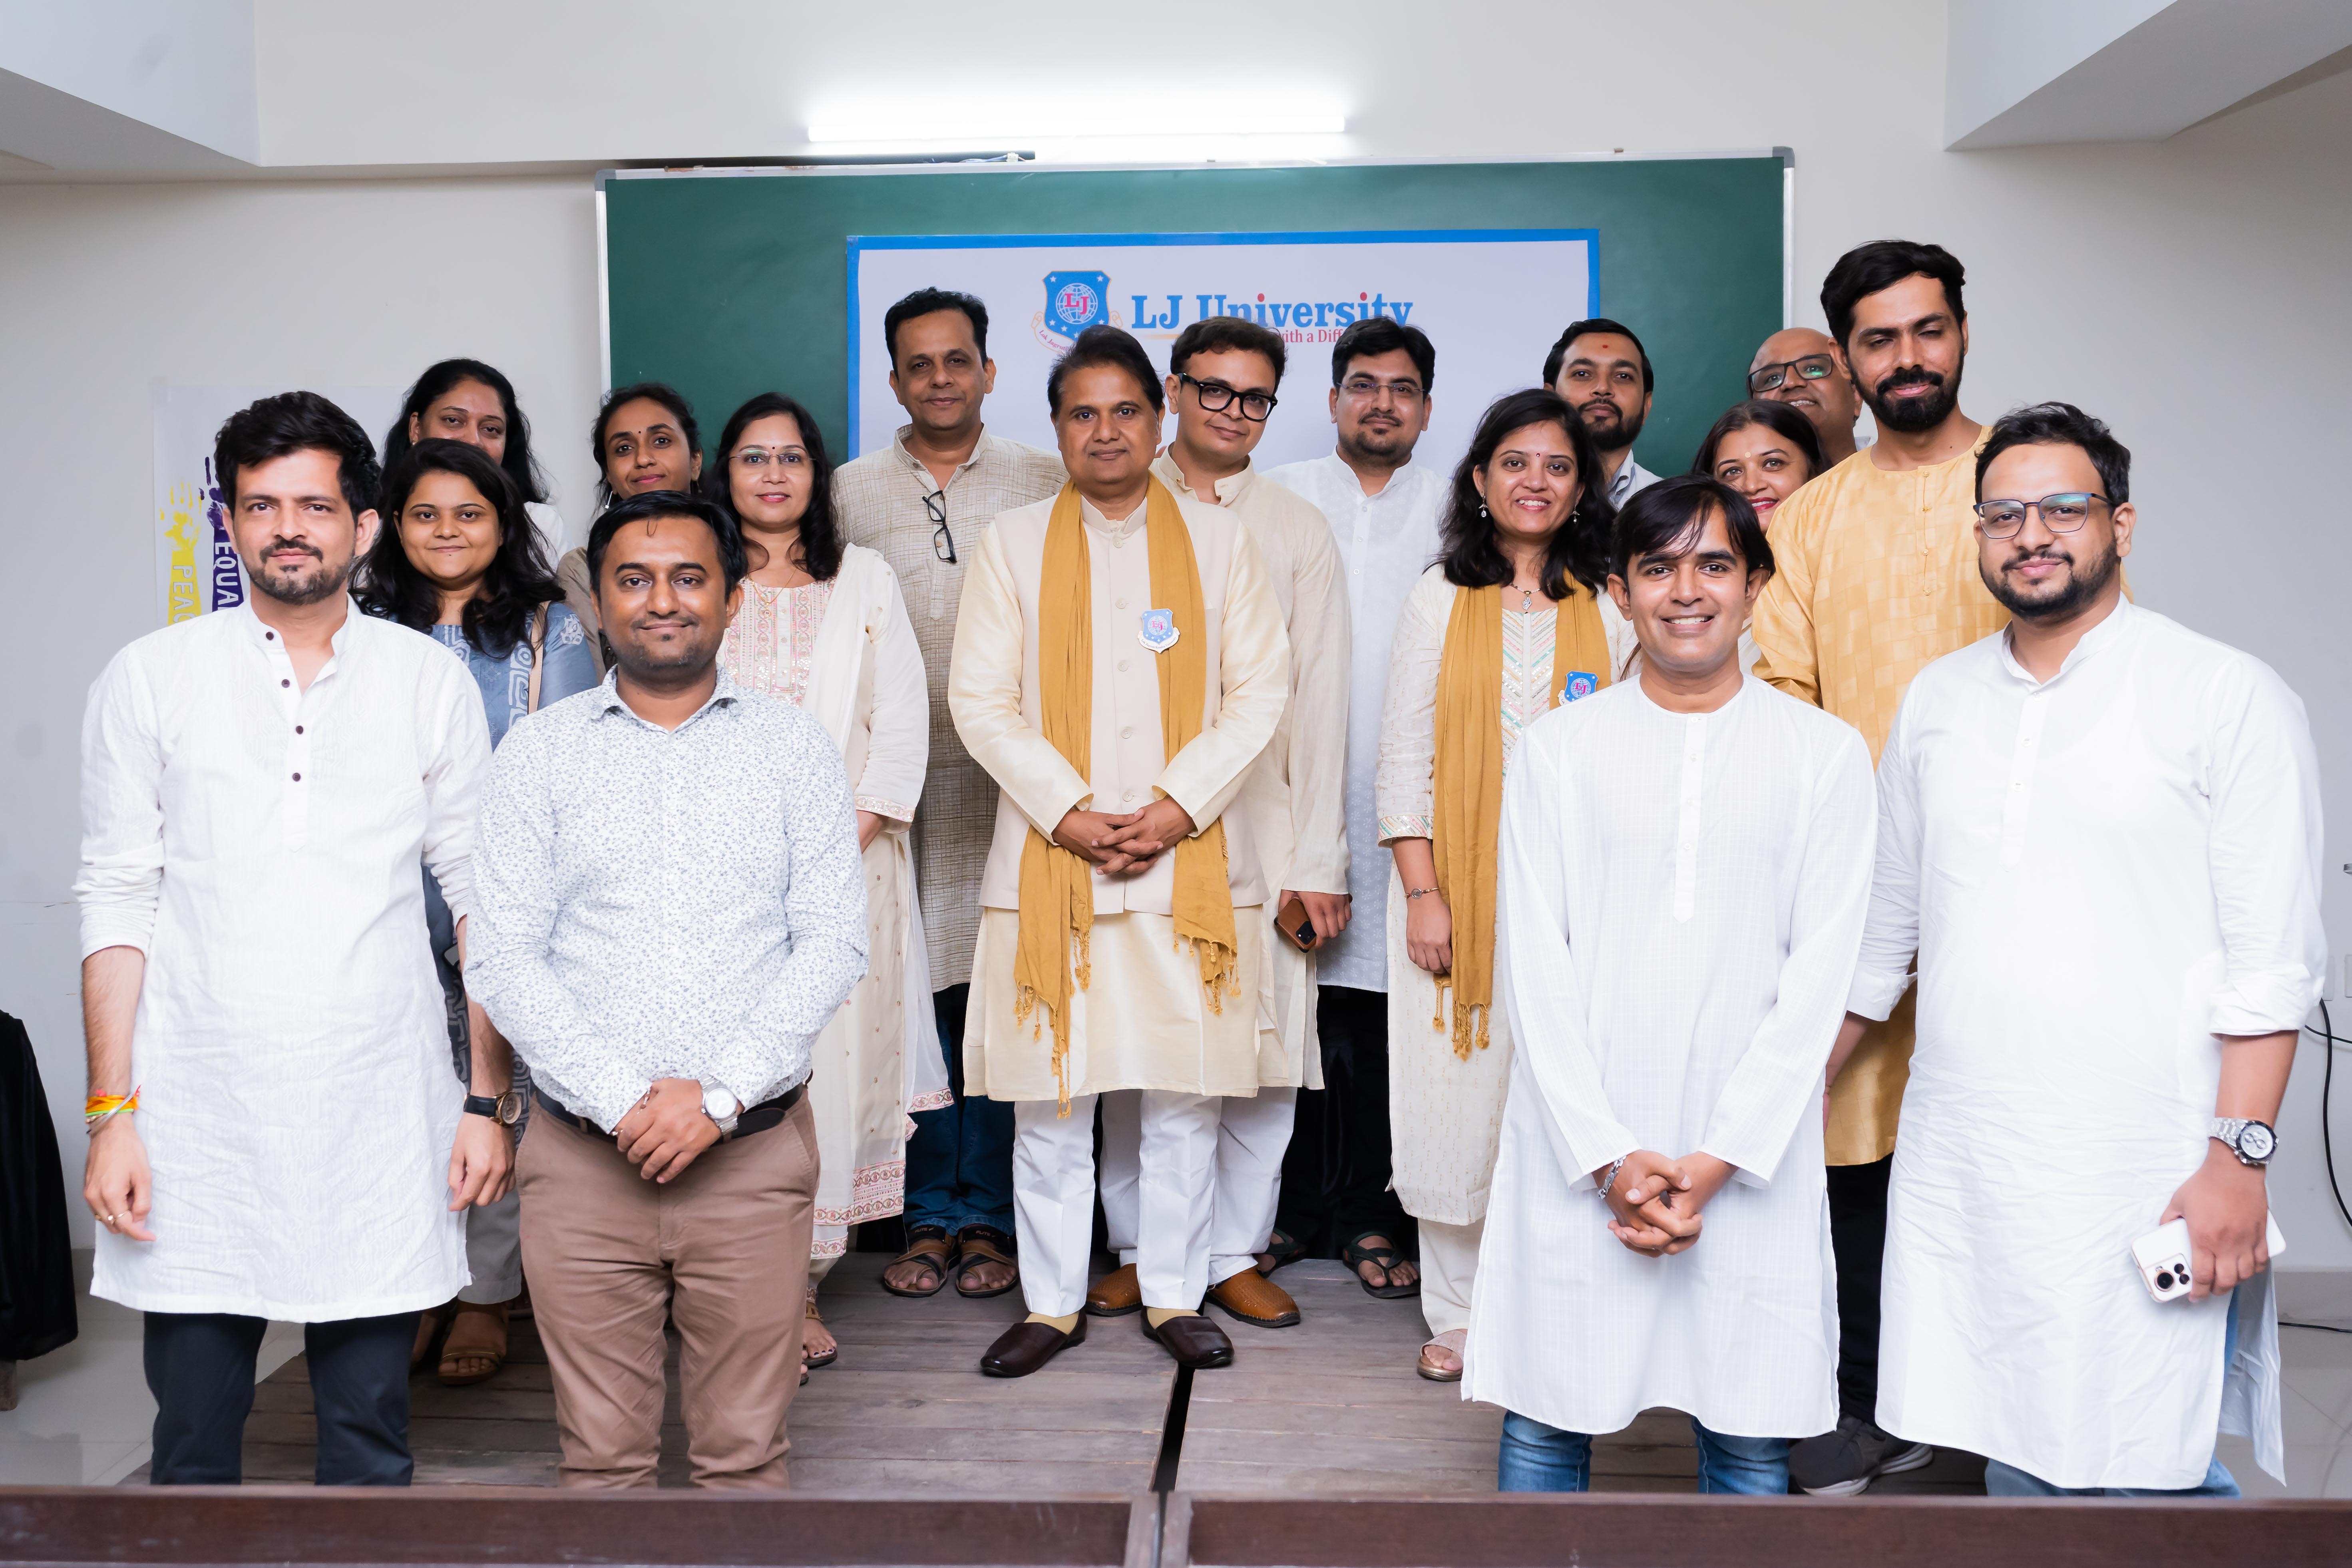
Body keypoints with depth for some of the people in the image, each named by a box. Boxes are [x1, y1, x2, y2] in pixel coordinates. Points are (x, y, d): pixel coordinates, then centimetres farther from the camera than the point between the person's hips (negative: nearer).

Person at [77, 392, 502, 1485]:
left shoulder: (430, 684, 4)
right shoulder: (149, 680, 4)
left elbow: (482, 900, 5)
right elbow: (116, 903, 3)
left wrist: (489, 1101, 0)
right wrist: (111, 1112, -2)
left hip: (379, 1112, 0)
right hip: (197, 1112, 0)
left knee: (369, 1434, 8)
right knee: (192, 1441, 7)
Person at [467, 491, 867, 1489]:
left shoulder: (793, 747, 5)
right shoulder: (539, 752, 5)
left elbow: (834, 942, -2)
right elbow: (502, 957, -2)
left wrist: (719, 1095, -12)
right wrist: (623, 1102, -13)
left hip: (754, 1152, 0)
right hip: (584, 1156, 0)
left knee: (745, 1449, 8)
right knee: (600, 1452, 9)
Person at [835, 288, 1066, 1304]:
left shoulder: (1046, 485, 7)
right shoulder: (849, 494, 10)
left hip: (1011, 779, -1)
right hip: (893, 781, 1)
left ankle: (989, 1217, 15)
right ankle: (928, 1216, 16)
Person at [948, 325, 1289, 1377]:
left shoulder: (1219, 541, 9)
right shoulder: (1012, 544, 8)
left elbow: (1261, 691, 3)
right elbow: (980, 700, 1)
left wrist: (1178, 808, -10)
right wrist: (1069, 813, -11)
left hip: (1191, 860, 1)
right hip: (1049, 861, 0)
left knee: (1185, 1092, 5)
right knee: (1050, 1093, 4)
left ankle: (1174, 1295, 20)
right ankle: (1053, 1303, 18)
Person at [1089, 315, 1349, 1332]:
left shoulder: (1298, 531, 11)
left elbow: (1318, 701, 6)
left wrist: (1319, 861, 0)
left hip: (1257, 829, 1)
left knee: (1263, 1047, 0)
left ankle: (1233, 1254, 14)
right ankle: (1140, 1248, 17)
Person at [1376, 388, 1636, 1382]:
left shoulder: (1611, 608, 8)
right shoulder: (1442, 598, 6)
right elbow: (1405, 752, 1)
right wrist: (1422, 894, -7)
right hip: (1456, 888, 0)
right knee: (1456, 1096, 3)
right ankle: (1456, 1314, 17)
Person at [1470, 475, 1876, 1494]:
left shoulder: (1827, 755, 4)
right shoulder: (1560, 747, 5)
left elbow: (1820, 974, -1)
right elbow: (1536, 965, 0)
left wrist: (1719, 1160, -9)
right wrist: (1607, 1154, -8)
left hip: (1751, 1156, 0)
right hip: (1580, 1145, 1)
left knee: (1751, 1436, 7)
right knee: (1545, 1419, 8)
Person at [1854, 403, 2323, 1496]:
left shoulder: (2229, 697, -2)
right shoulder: (1937, 700, 11)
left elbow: (2271, 959, -7)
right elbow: (1880, 930, 17)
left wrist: (2239, 1158, -13)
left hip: (2142, 1178, -4)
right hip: (1957, 1161, 5)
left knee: (2145, 1476, -3)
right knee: (2012, 1462, 11)